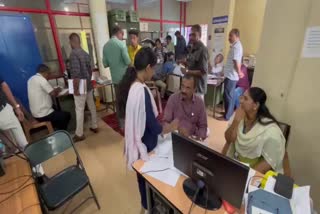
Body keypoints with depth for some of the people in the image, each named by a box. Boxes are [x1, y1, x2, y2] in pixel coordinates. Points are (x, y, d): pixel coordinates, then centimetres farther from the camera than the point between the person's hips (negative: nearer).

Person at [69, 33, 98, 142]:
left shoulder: (73, 54, -16)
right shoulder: (85, 53, 7)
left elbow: (76, 74, -23)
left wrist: (75, 89, -18)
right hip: (89, 85, 8)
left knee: (79, 110, 1)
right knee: (92, 106, 16)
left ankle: (79, 134, 13)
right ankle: (94, 126, 30)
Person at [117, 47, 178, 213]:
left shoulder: (128, 84, -3)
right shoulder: (142, 91, -31)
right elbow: (154, 128, -24)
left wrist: (156, 114, 12)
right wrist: (172, 126, -7)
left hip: (135, 139, 8)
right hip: (145, 143, -8)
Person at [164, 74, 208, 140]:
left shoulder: (200, 102, -2)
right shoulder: (173, 98, -7)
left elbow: (203, 126, 5)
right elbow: (165, 122, -9)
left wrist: (200, 138, -13)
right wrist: (177, 129, -25)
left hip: (192, 138, 2)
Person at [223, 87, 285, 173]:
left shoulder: (270, 130, -20)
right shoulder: (239, 116, -6)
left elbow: (270, 161, -15)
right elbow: (229, 139, -9)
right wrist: (236, 120, -23)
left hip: (256, 170, -4)